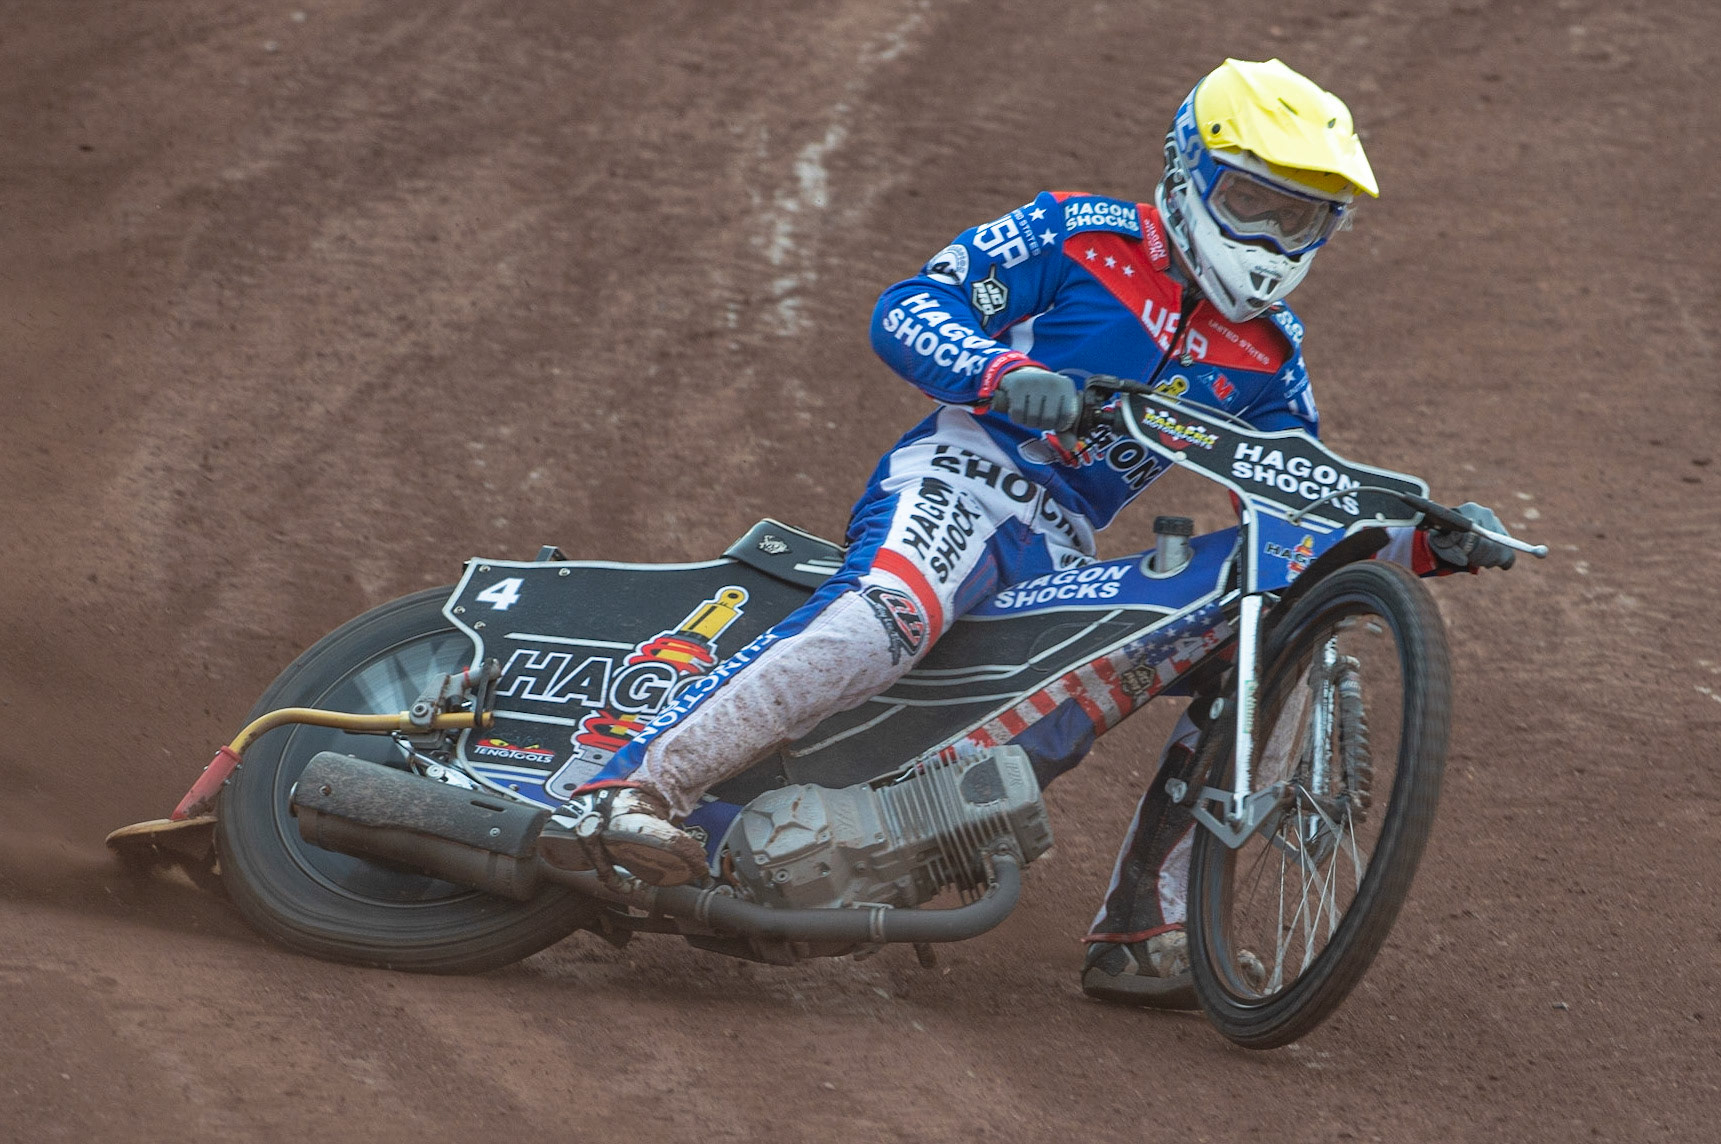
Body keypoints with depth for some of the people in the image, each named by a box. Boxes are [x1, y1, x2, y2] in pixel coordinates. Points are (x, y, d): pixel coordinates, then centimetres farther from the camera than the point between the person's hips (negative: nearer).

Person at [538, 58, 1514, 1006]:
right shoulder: (1083, 237, 3)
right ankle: (626, 792, -47)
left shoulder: (1267, 358, 19)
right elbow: (906, 310, -6)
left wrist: (1426, 543, 3)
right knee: (892, 612, -38)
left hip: (1063, 561, 7)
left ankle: (1140, 934, -3)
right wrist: (1005, 373, -26)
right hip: (962, 479, -7)